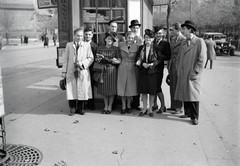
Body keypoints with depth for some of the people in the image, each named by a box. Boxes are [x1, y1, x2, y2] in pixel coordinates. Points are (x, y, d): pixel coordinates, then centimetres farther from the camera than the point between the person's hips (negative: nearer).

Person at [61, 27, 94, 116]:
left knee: (82, 90, 3)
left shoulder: (87, 45, 6)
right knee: (71, 90, 1)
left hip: (83, 72, 0)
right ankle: (72, 108, 13)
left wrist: (83, 63, -13)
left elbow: (91, 58, 3)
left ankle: (80, 108, 18)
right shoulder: (69, 45, 8)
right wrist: (64, 71, 4)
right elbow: (65, 59, 8)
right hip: (71, 72, 1)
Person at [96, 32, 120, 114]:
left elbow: (119, 61, -2)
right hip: (103, 70, 2)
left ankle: (110, 107, 14)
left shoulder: (115, 49, 2)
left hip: (112, 70, -2)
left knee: (111, 89, 1)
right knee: (104, 89, 6)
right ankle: (105, 107, 19)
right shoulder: (100, 48, 9)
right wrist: (98, 59, -12)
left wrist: (113, 61, -20)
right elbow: (96, 59, 9)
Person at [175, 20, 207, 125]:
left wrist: (195, 72, -14)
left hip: (193, 75, -6)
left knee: (193, 95, -1)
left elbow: (202, 59, -11)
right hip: (182, 74, 6)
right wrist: (178, 70, 8)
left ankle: (195, 117, 11)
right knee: (184, 95, 10)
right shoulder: (183, 43, 14)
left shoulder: (199, 42, -6)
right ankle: (188, 113, 24)